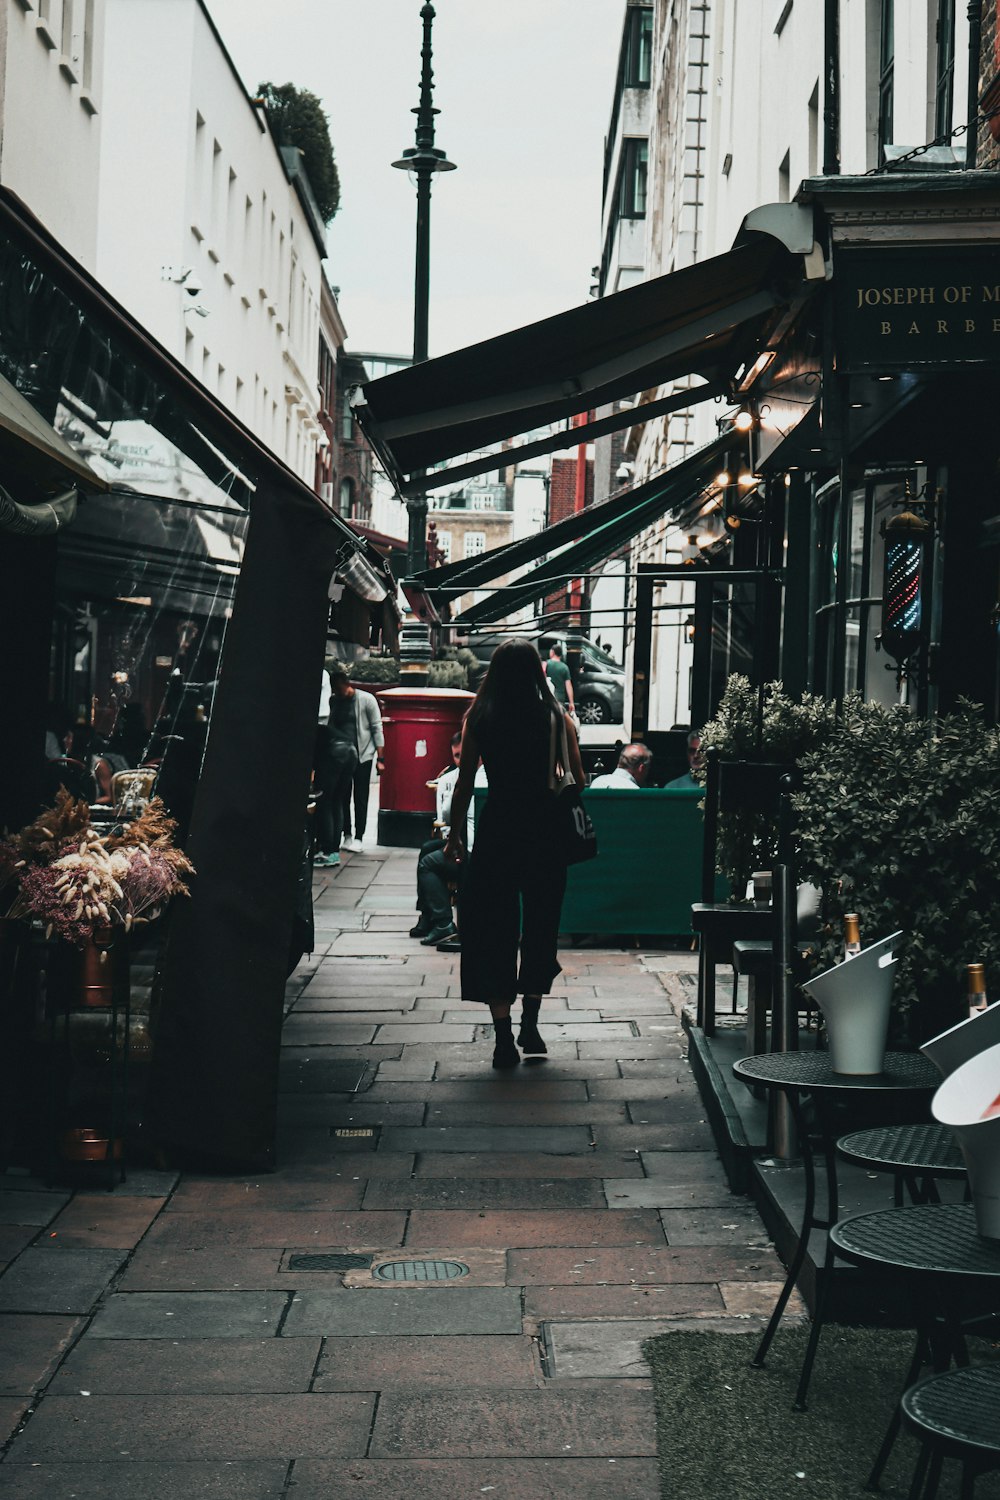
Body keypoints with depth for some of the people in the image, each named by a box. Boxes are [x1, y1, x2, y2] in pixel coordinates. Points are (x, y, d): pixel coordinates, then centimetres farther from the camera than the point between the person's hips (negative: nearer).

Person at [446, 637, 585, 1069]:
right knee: (541, 926, 17)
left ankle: (504, 1037, 3)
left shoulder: (479, 718, -1)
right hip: (545, 832, 1)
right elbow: (578, 780, 2)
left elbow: (465, 783, -1)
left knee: (493, 930, 6)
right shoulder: (555, 717, -1)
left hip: (496, 830, -1)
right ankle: (530, 1025, 21)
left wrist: (455, 835, 7)